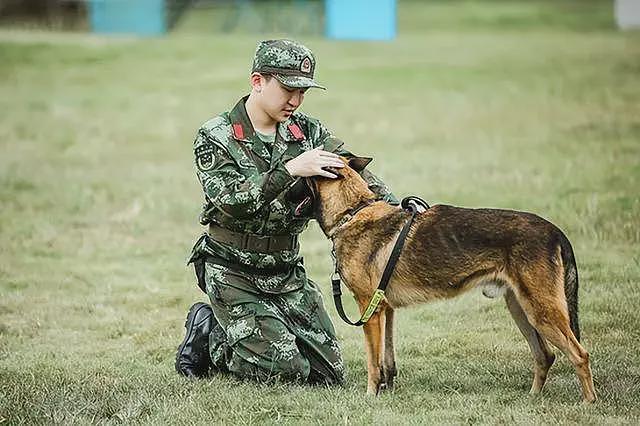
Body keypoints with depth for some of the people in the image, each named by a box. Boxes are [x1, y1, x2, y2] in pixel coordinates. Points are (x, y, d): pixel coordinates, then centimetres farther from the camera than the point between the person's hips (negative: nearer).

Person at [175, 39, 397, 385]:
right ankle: (207, 337, 8)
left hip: (287, 270, 6)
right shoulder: (214, 138, -12)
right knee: (287, 370, -18)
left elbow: (356, 173, -7)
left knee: (330, 375, 1)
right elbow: (231, 201, -26)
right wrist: (289, 170, -35)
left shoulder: (307, 132, 2)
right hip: (233, 272, -6)